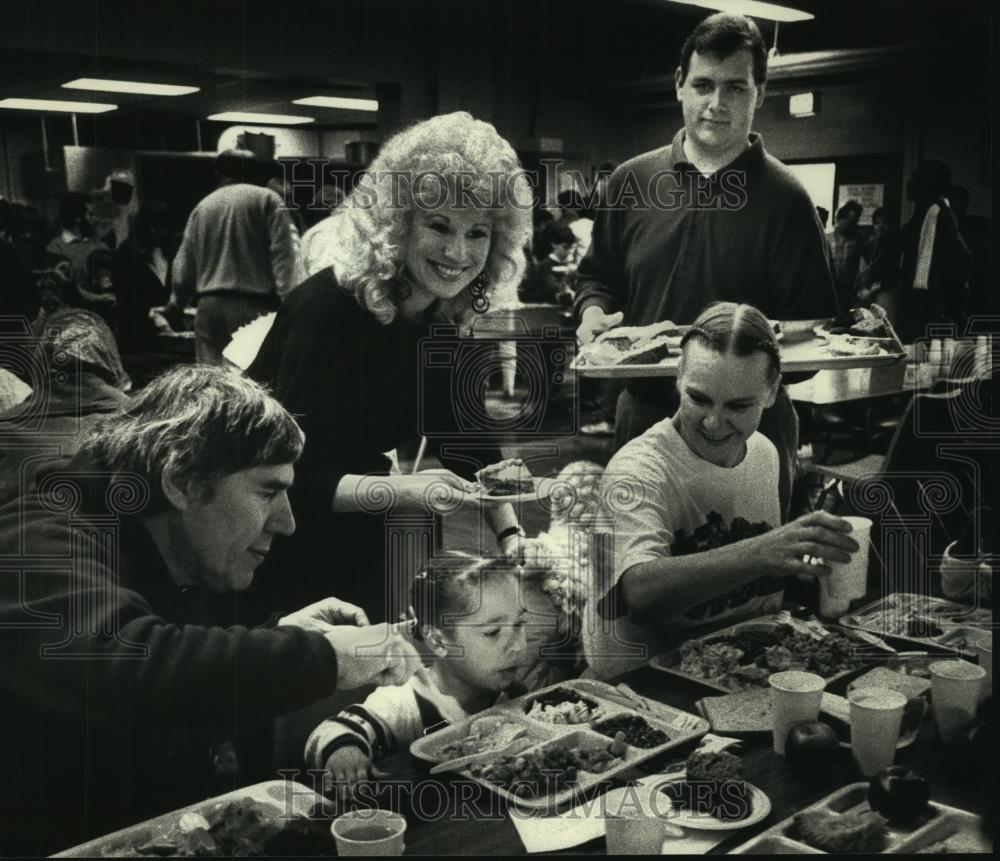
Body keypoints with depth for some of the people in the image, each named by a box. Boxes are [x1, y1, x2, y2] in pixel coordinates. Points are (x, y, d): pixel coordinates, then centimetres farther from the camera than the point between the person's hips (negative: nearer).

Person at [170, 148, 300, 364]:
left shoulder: (203, 206, 16)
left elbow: (184, 264, 17)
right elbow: (282, 254, -7)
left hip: (210, 306, 4)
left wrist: (178, 302, 32)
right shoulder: (267, 199, 4)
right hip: (253, 305, -4)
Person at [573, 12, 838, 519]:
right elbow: (596, 276, 16)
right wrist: (594, 312, -5)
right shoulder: (631, 182, 4)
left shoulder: (784, 198, -6)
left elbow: (813, 327, -5)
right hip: (642, 415, 3)